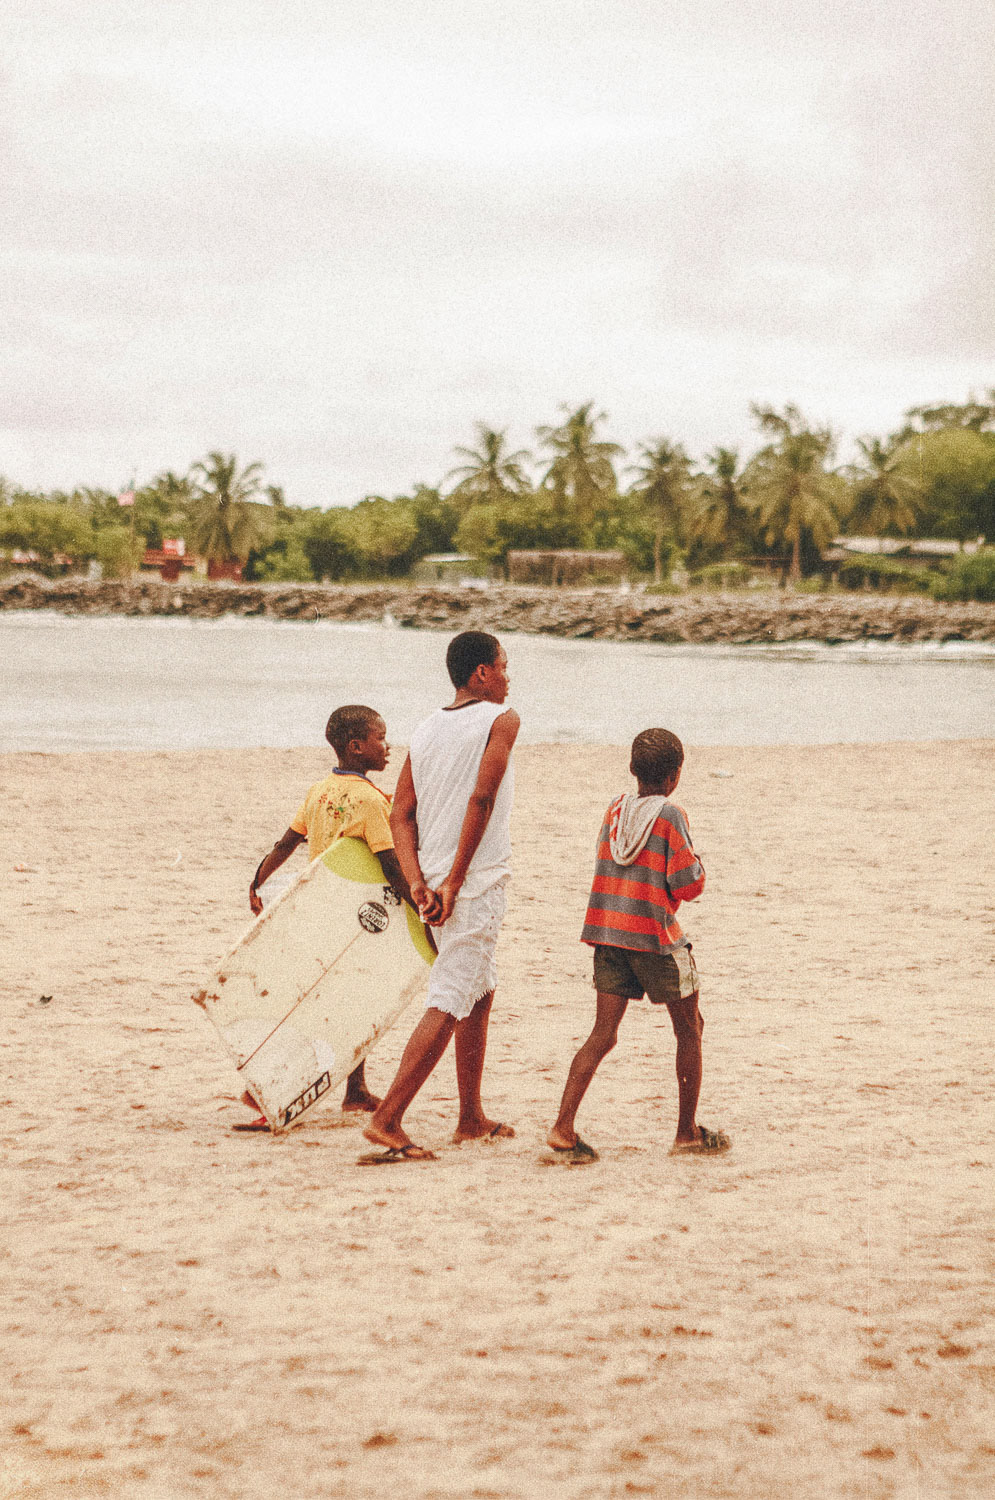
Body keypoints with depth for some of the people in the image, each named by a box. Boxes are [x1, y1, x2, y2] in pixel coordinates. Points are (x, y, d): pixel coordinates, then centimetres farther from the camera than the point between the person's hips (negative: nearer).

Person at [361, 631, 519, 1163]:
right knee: (448, 1005, -8)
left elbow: (401, 815, 5)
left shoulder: (426, 729, 12)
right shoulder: (500, 720, -7)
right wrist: (454, 883, -16)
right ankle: (386, 1120, -15)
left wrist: (418, 883, -3)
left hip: (435, 883, 8)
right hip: (478, 882, -8)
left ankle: (472, 1118, 29)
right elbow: (481, 799, -18)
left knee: (481, 993, 22)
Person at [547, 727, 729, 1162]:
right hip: (654, 935, -5)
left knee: (603, 1034, 4)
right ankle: (687, 1132, 16)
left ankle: (563, 1127, -8)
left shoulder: (615, 809, 9)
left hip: (607, 931, 6)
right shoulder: (670, 816, -9)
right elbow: (688, 885, -11)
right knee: (689, 1029, 11)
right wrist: (697, 864, 9)